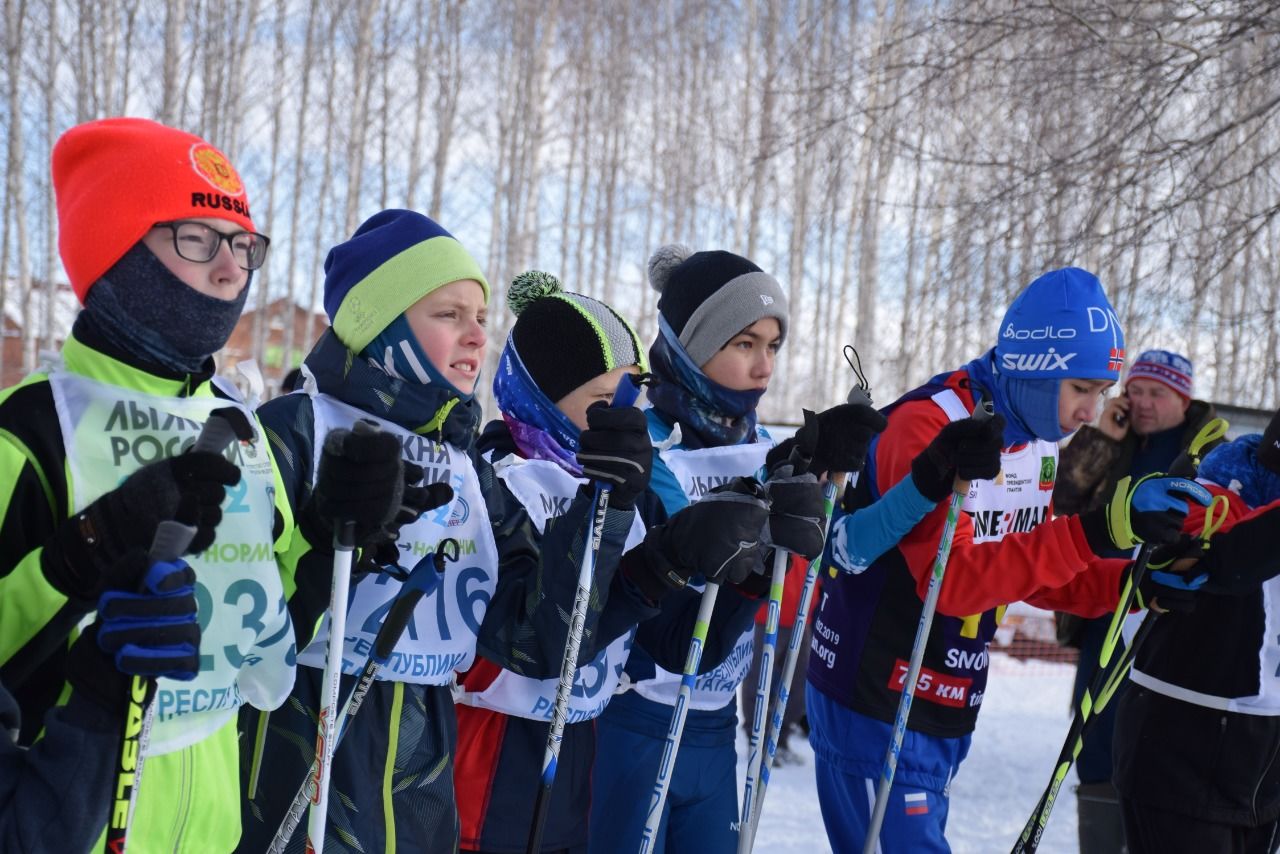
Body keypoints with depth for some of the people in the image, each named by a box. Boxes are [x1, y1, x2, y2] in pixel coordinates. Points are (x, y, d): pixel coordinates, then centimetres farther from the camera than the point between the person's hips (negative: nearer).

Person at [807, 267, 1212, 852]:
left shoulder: (1037, 441, 5)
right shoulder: (928, 428, -21)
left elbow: (1032, 570, 11)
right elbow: (952, 578, -30)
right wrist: (1095, 530, -37)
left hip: (947, 713, 8)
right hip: (876, 703, -8)